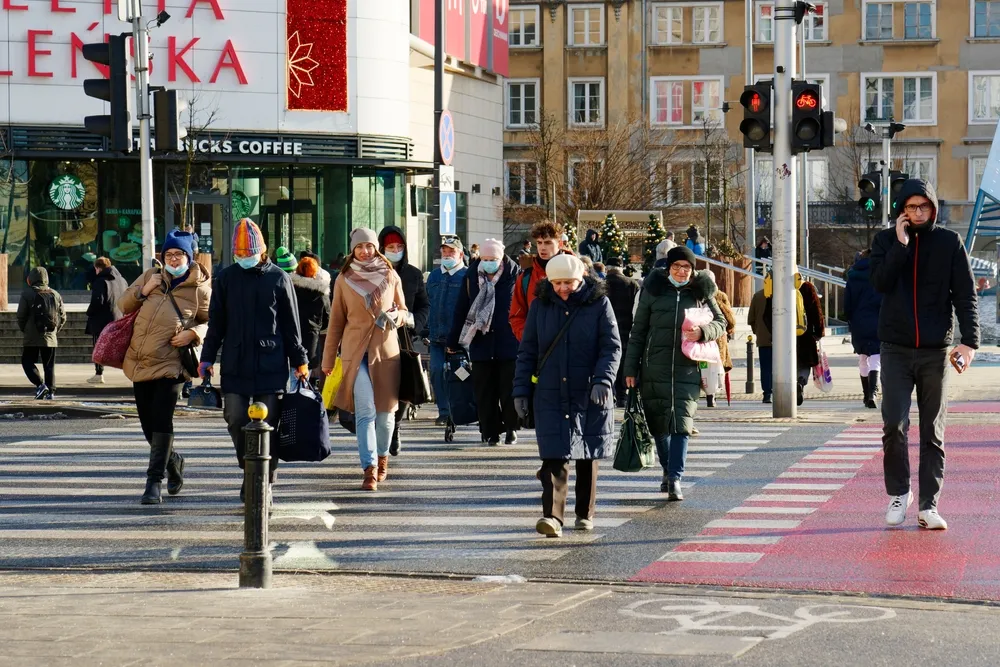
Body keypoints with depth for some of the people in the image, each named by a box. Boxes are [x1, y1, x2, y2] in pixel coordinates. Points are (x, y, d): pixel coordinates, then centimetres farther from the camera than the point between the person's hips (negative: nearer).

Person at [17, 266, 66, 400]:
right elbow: (63, 317, 8)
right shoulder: (55, 295, 6)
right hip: (51, 338, 4)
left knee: (27, 362, 6)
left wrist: (24, 330, 10)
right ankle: (51, 391, 4)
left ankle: (40, 384, -12)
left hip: (32, 338, -3)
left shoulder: (27, 293, -6)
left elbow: (21, 315, -6)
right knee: (49, 366, 10)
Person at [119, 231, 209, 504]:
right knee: (148, 424, 10)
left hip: (170, 364, -5)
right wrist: (143, 291, -2)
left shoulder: (199, 288, 2)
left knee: (161, 420, -16)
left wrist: (193, 333, -12)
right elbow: (123, 305, 16)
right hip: (140, 363, 5)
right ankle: (172, 461, 36)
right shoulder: (150, 277, 13)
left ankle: (154, 481, -13)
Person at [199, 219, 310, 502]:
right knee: (236, 420, 0)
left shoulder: (278, 278, 3)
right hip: (235, 365, 2)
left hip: (271, 365, -2)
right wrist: (207, 358, 7)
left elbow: (291, 324, 6)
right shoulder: (226, 278, 8)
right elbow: (216, 323, 12)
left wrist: (299, 361, 5)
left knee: (268, 423, -2)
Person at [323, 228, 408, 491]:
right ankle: (370, 469, -17)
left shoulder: (391, 277, 7)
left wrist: (396, 317, -9)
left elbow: (404, 312, 16)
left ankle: (382, 457, 30)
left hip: (386, 350, 1)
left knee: (385, 410, 6)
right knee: (365, 411, -12)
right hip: (356, 351, -1)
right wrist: (328, 359, 11)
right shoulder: (344, 280, 6)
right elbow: (336, 321, 10)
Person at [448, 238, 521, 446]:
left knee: (509, 389, 2)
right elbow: (460, 311, 10)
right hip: (481, 343, 2)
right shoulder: (471, 277, 5)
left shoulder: (515, 276, -2)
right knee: (485, 392, 4)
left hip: (509, 343, -2)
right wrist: (454, 341, 10)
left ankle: (511, 428, 18)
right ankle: (491, 432, 13)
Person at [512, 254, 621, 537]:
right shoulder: (541, 306, 4)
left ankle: (585, 514, 26)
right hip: (550, 395, 0)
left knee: (588, 456, 11)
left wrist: (603, 380, -19)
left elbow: (612, 347, -4)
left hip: (589, 396, 0)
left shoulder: (599, 303, -2)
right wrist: (521, 390, 3)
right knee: (554, 456, -11)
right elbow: (527, 351, 9)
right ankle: (552, 516, -19)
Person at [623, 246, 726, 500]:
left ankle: (675, 479, -14)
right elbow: (638, 331, 7)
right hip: (655, 369, 1)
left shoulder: (701, 292, 6)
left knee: (682, 424, -12)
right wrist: (631, 368, 4)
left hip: (688, 368, -1)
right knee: (659, 423, 9)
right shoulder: (653, 290, 5)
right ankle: (668, 470, 30)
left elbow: (721, 323, 10)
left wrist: (703, 332, -13)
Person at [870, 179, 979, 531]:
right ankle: (898, 493, 11)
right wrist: (901, 244, -15)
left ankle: (928, 505, 8)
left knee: (933, 432, 3)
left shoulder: (949, 243, 2)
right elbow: (880, 282, -10)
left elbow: (965, 294, -1)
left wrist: (969, 340, -12)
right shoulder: (886, 240, 5)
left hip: (935, 350, 0)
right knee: (894, 425, -9)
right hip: (896, 349, 0)